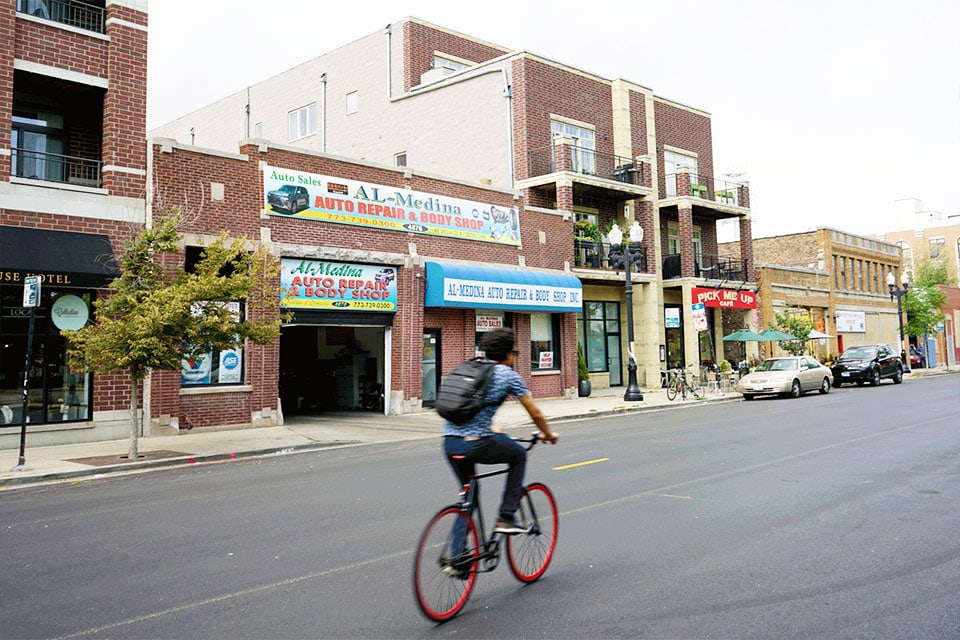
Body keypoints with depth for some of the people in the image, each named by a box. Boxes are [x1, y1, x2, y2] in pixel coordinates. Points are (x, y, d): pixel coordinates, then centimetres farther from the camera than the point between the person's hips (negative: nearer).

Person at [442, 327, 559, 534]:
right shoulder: (508, 375, 3)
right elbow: (535, 414, 10)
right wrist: (549, 435, 28)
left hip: (449, 443, 6)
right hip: (475, 444, -6)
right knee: (519, 455, 20)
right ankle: (506, 518, 16)